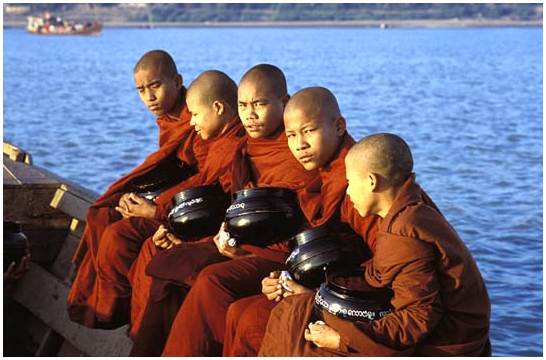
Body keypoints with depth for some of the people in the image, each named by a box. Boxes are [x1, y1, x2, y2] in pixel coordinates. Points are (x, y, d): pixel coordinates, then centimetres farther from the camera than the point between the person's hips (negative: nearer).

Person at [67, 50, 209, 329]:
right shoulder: (168, 118, 8)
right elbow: (160, 166, 13)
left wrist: (157, 210, -23)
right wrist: (133, 195, -6)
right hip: (166, 196, 10)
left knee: (118, 235, -19)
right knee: (100, 217, 2)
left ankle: (112, 310, 3)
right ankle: (95, 300, 9)